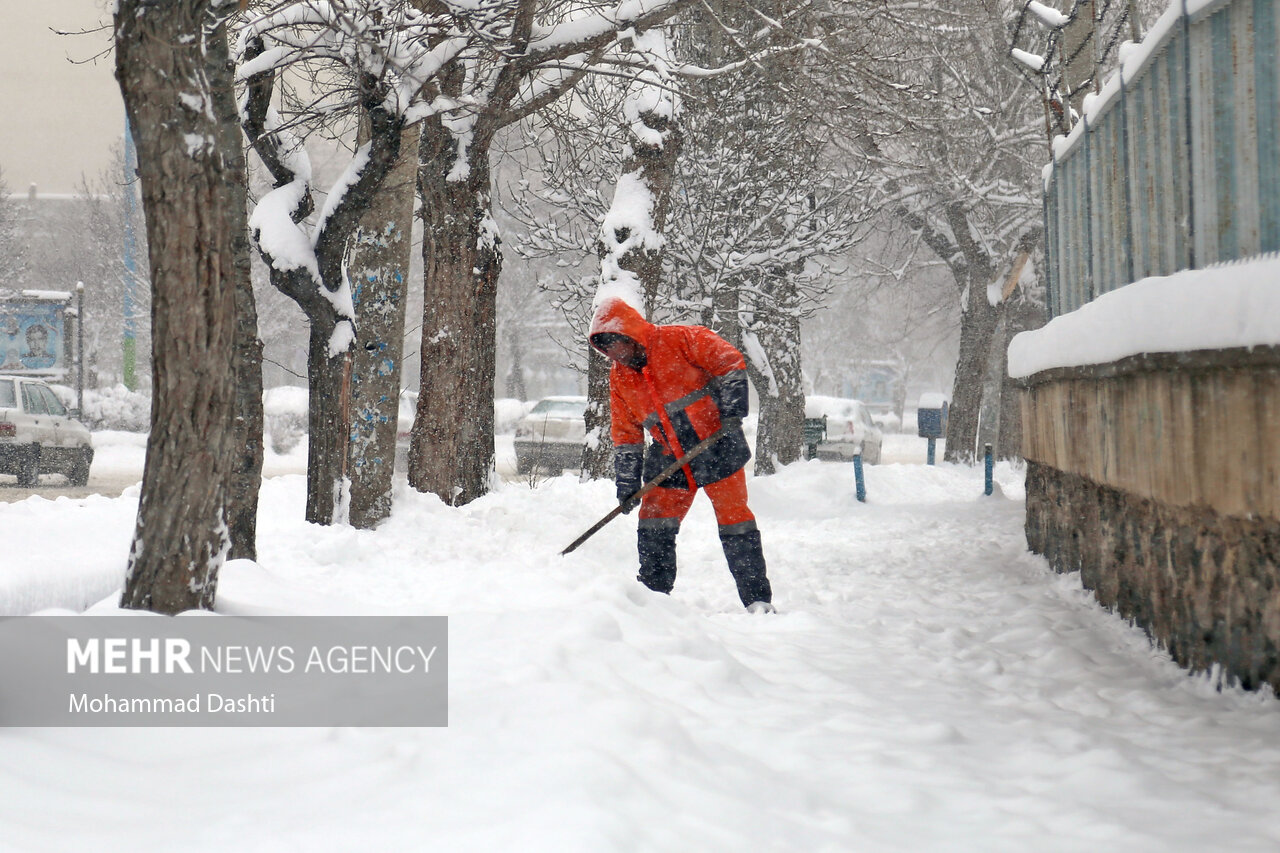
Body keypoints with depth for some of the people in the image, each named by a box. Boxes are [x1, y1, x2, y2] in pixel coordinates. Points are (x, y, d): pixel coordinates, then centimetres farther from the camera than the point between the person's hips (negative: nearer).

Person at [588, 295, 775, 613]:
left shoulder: (679, 340, -9)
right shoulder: (619, 377, 9)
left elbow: (729, 361, -10)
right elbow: (626, 434, 12)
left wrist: (732, 410, -19)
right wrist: (627, 483, 6)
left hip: (717, 450, -6)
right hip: (670, 462, 6)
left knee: (735, 523, -5)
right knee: (653, 526, -1)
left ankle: (757, 599, 1)